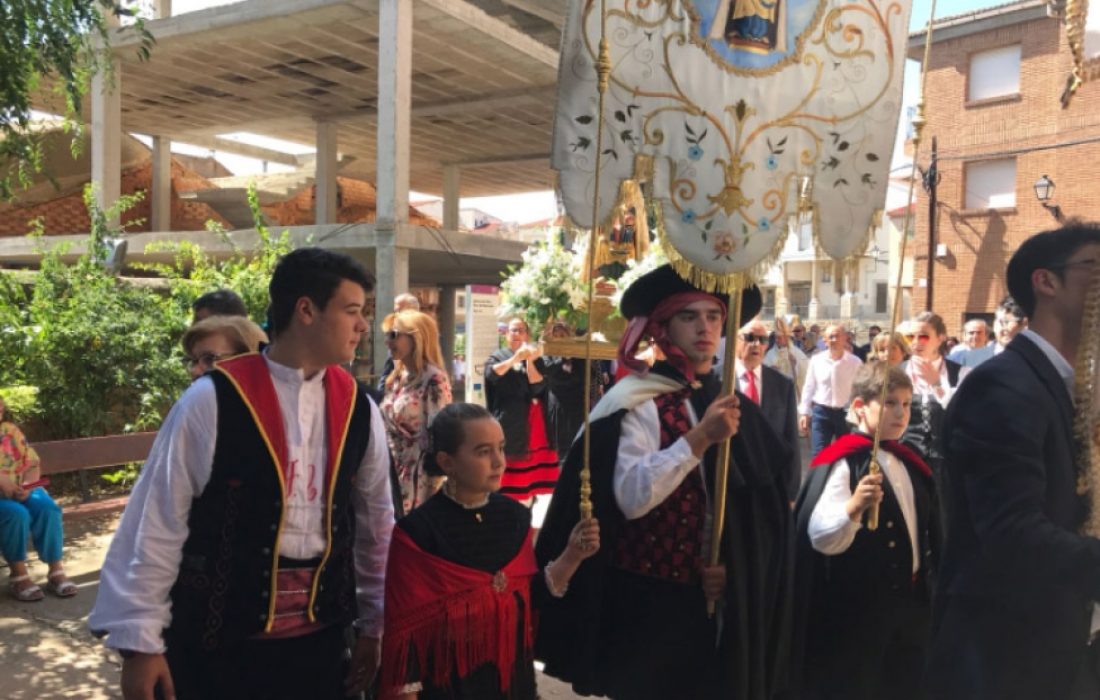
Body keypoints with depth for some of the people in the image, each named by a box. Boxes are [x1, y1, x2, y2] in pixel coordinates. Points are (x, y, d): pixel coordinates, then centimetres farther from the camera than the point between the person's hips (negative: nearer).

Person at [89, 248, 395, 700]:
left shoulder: (357, 408, 0)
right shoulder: (213, 400, -13)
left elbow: (377, 522, 9)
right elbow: (158, 523, -9)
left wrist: (374, 627, 13)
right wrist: (139, 641, -7)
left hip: (320, 632, 4)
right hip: (218, 633, -3)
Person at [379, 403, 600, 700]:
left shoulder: (514, 516, -4)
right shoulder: (417, 531, -18)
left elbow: (528, 596, 2)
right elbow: (406, 627, -12)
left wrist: (571, 556, -10)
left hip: (511, 674, 5)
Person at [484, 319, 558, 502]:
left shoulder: (535, 358, 13)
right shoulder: (498, 356, 7)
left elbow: (538, 387, -2)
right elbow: (491, 374, -17)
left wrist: (529, 361, -14)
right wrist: (515, 358, -28)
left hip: (531, 421, 3)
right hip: (507, 421, -2)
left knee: (528, 471, 1)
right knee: (505, 465, -11)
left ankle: (526, 502, 8)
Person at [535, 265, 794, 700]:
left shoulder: (738, 407, 6)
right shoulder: (637, 402, -11)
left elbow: (760, 510, 9)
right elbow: (631, 498, -23)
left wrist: (733, 566, -5)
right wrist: (699, 437, -27)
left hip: (719, 602, 5)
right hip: (651, 601, -5)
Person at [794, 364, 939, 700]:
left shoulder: (909, 463, 10)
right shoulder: (841, 462, -15)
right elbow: (821, 538, -25)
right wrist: (854, 506, -42)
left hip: (909, 604, 8)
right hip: (856, 610, -7)